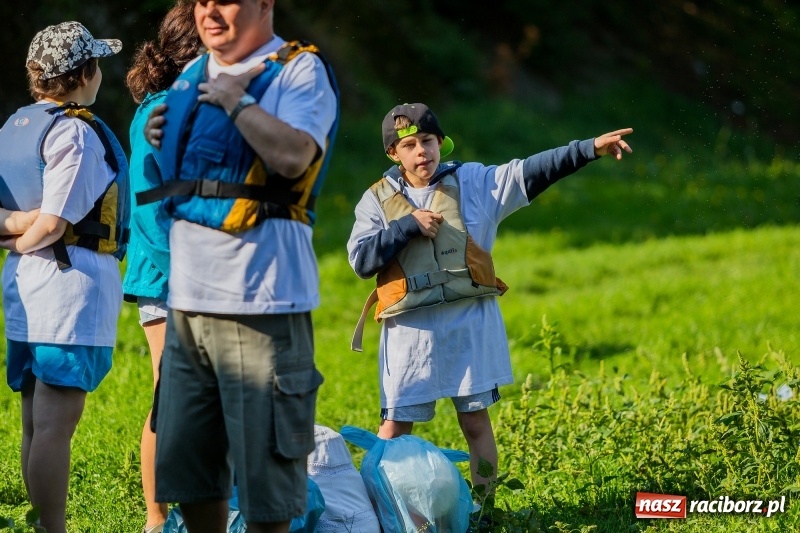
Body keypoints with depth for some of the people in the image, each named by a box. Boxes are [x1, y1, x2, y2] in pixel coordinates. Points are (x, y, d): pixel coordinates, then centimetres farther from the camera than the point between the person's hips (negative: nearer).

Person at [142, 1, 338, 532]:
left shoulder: (300, 70, -6)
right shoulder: (193, 75, 17)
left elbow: (294, 157, -24)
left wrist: (237, 99, -15)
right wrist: (162, 141, 9)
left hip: (259, 296, -8)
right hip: (186, 294, 8)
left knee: (263, 465, -2)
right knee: (187, 467, 14)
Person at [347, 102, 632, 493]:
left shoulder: (472, 182, 3)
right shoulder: (378, 200, 2)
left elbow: (530, 172, -7)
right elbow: (360, 259, -8)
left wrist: (590, 149, -17)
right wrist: (407, 225, -15)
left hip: (469, 322, 1)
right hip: (410, 329, -1)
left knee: (476, 420, 7)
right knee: (395, 427, 1)